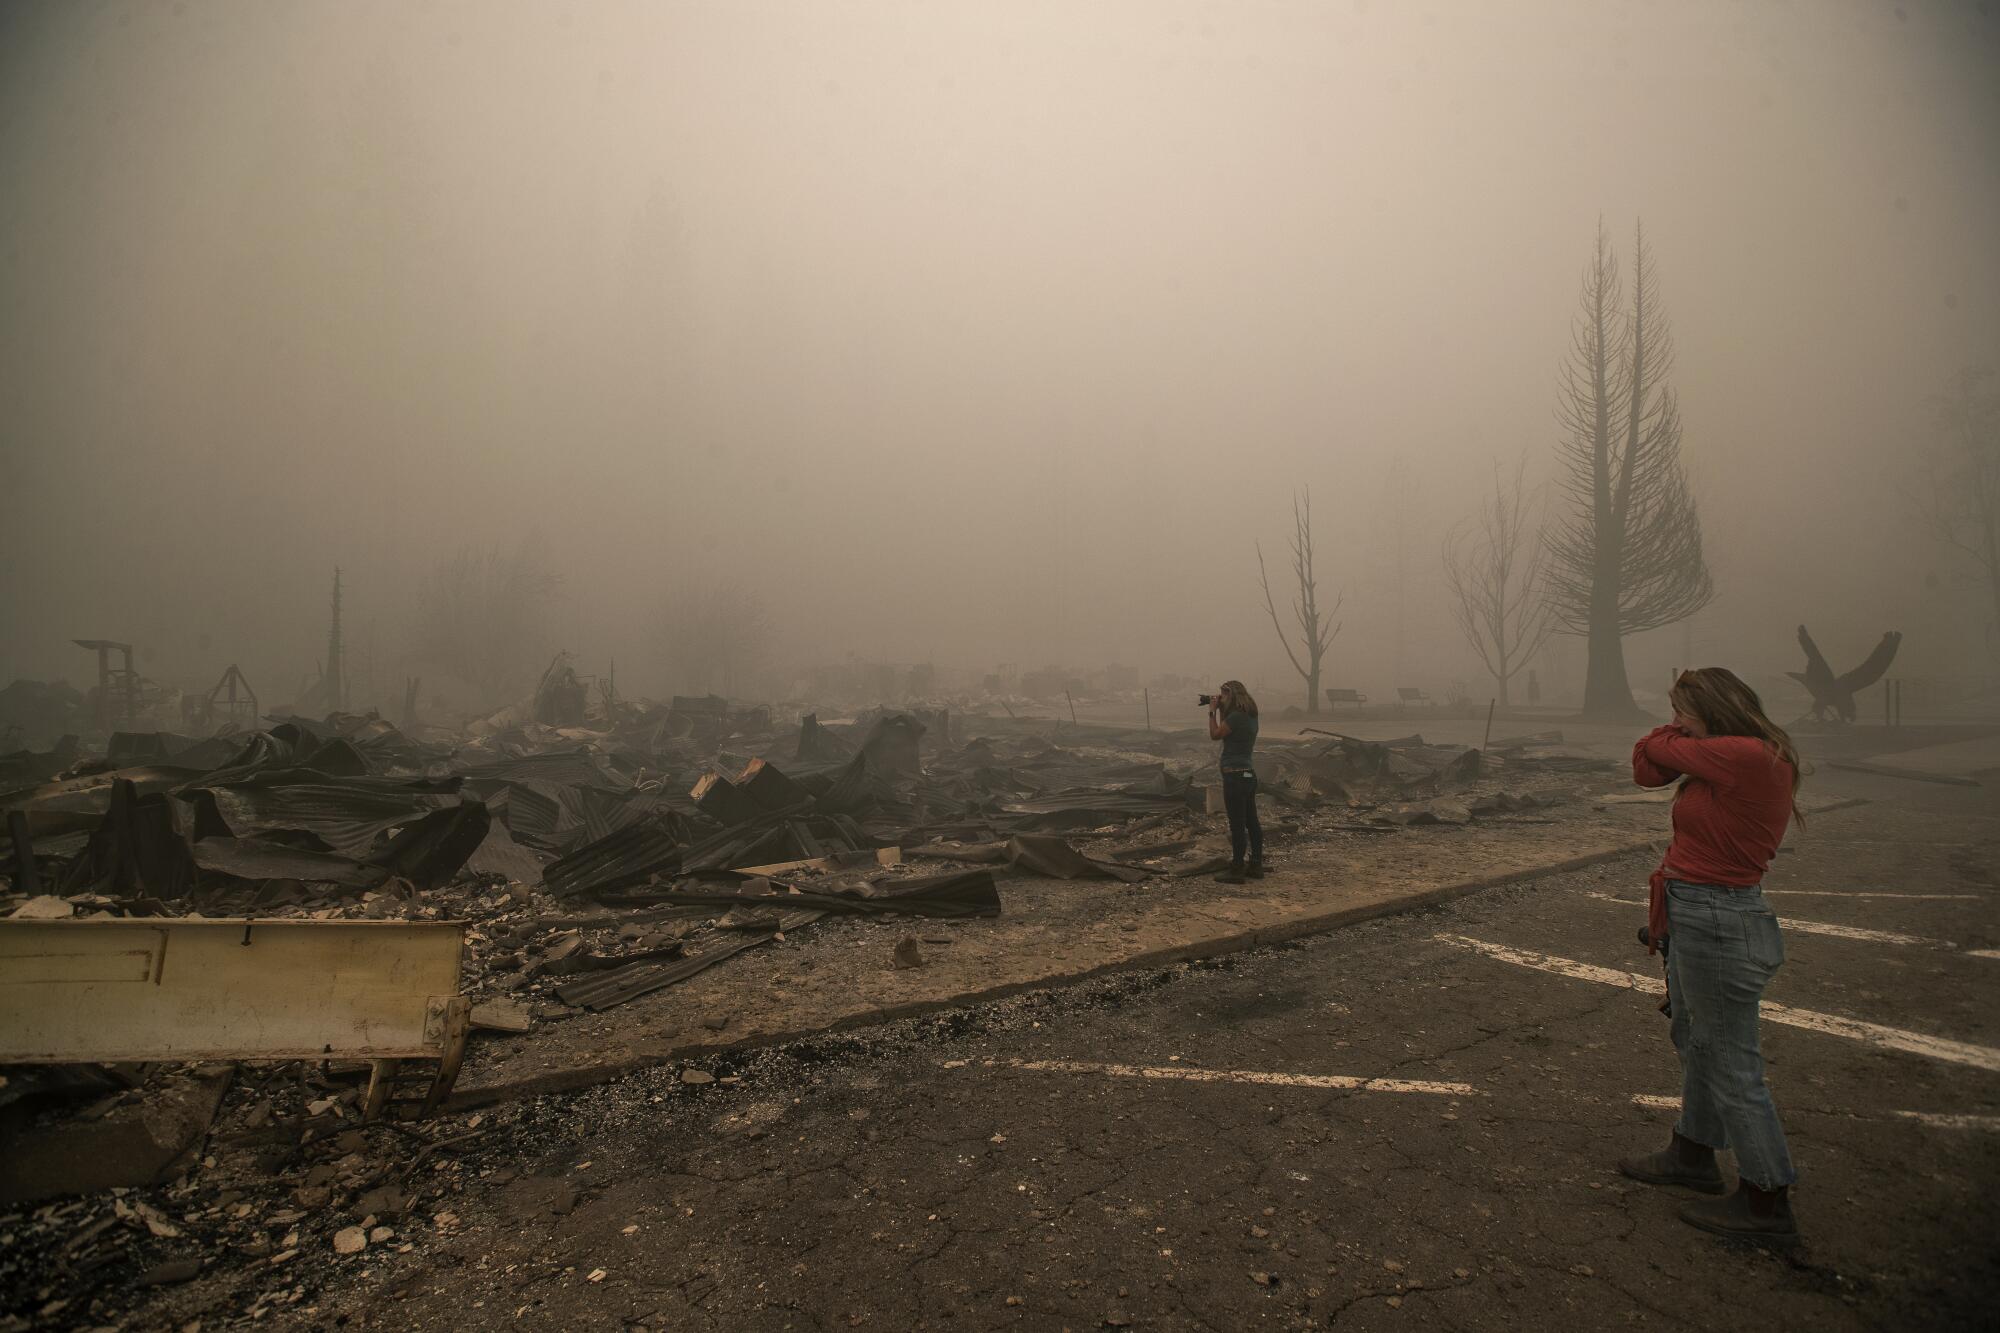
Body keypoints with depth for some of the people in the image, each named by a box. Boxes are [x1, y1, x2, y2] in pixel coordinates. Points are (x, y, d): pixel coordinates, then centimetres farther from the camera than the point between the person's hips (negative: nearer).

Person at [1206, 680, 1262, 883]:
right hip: (1248, 774, 10)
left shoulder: (1236, 716, -17)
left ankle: (1237, 870, 2)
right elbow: (1225, 732, 20)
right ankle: (1256, 866, 22)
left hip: (1235, 775, -10)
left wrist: (1212, 710, -1)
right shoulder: (1249, 716, 11)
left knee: (1237, 825, -4)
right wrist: (1221, 710, 15)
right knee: (1251, 822, 14)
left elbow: (1215, 735, -8)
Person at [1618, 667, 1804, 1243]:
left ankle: (1767, 1206, 16)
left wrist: (1679, 734, 6)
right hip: (1693, 917, 11)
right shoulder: (1728, 758, 7)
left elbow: (1657, 750, -10)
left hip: (1719, 925, -11)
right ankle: (1693, 1156, 43)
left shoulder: (1746, 757, -22)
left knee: (1732, 1067, 2)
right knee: (1695, 1043, 24)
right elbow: (1649, 768, 10)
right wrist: (1690, 732, 2)